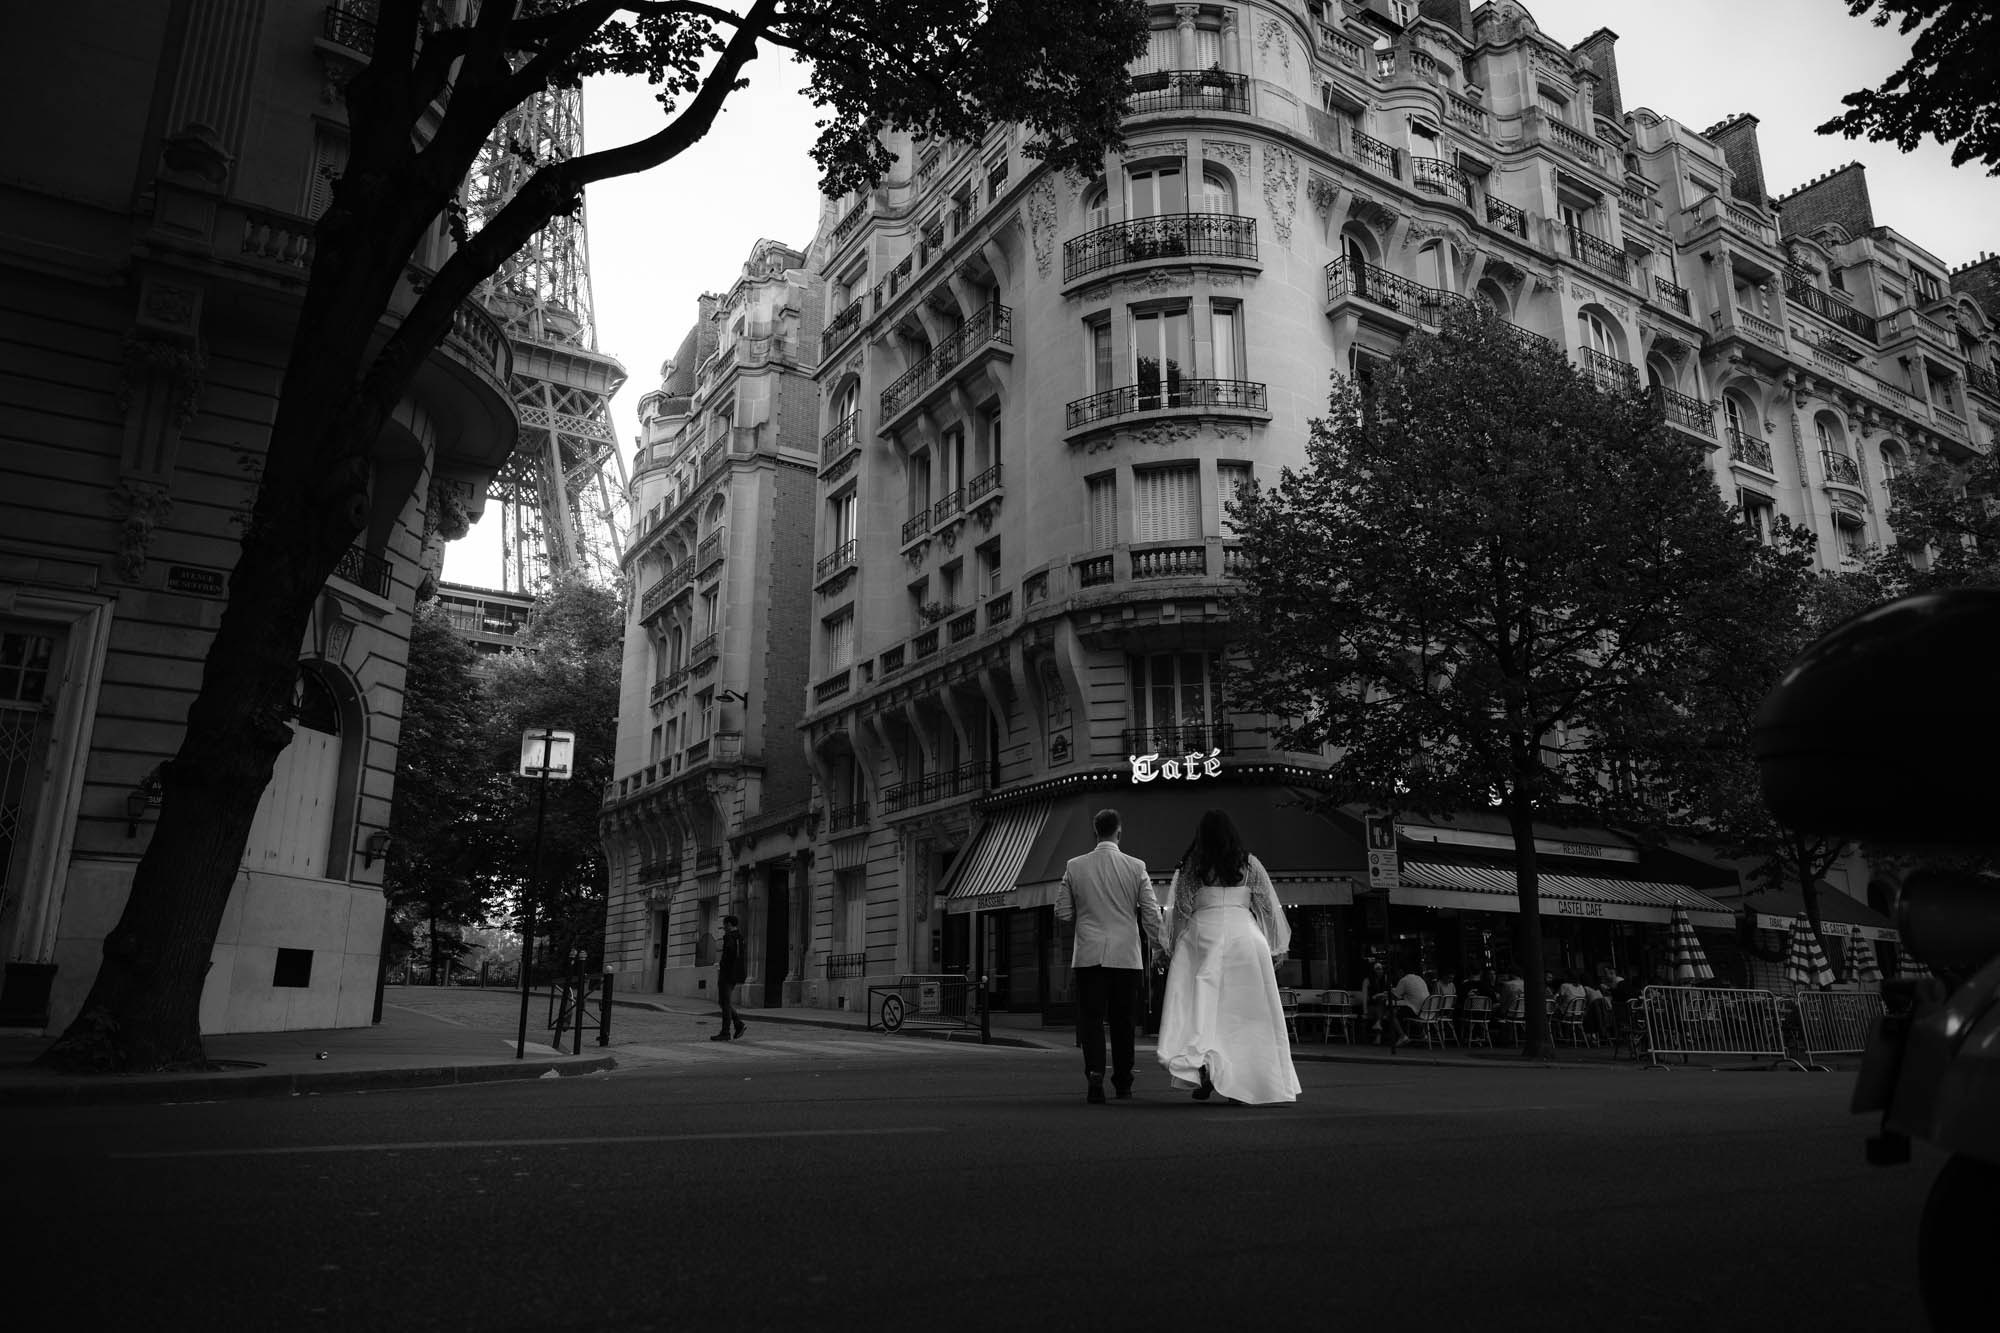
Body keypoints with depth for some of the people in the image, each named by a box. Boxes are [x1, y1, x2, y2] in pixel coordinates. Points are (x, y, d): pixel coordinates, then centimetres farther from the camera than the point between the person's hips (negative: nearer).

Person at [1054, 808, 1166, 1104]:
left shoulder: (1074, 867, -1)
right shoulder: (1136, 867, -3)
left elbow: (1062, 913, 3)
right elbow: (1151, 913, -2)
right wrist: (1160, 949, 11)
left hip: (1088, 955, 0)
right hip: (1126, 956, 0)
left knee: (1091, 1018, 2)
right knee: (1122, 1020, 12)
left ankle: (1095, 1074, -16)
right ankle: (1123, 1083, 21)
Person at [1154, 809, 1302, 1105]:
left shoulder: (1189, 866, 5)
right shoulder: (1249, 863, 8)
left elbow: (1178, 911, 6)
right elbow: (1269, 906, 11)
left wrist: (1171, 949, 14)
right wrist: (1276, 948, 18)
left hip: (1202, 935, -1)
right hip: (1244, 936, 1)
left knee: (1200, 1005, -1)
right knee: (1246, 1011, 7)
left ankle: (1202, 1062, -24)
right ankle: (1244, 1082, 10)